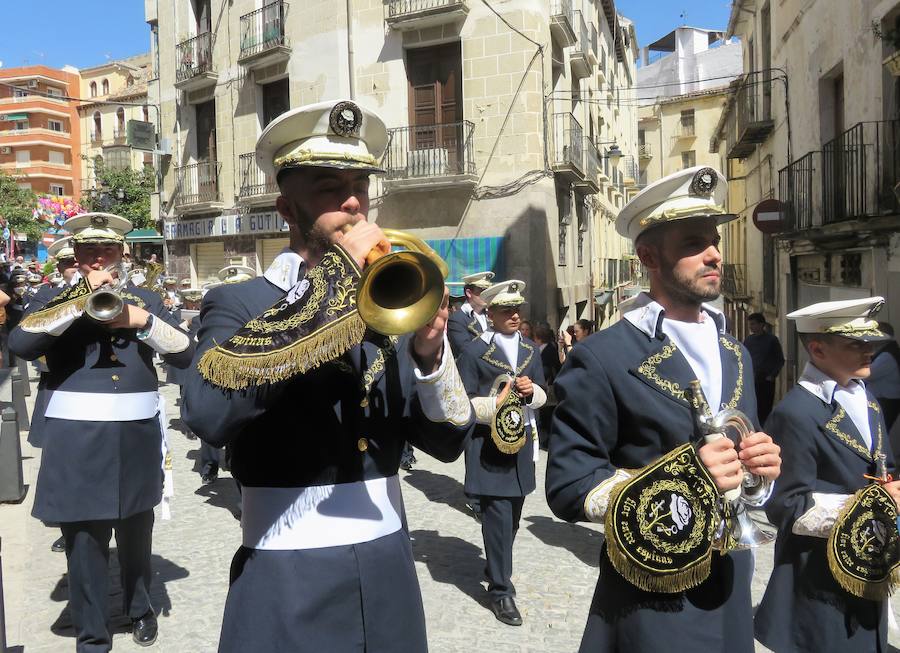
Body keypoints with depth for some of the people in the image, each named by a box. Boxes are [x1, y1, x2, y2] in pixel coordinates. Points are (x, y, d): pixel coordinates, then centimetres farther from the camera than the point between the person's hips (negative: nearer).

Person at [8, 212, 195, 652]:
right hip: (78, 439, -2)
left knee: (136, 536, 18)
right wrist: (82, 301, -18)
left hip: (136, 437, 2)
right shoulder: (55, 299, 4)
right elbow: (19, 343, -15)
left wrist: (144, 321, -14)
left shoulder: (145, 300, 9)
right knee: (84, 542, 2)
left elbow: (186, 354, 0)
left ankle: (140, 609, 40)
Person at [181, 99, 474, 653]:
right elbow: (209, 413, -28)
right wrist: (335, 278, -24)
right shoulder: (238, 304, -8)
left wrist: (430, 350, -18)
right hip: (288, 588, -4)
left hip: (389, 577, 4)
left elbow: (448, 442, 1)